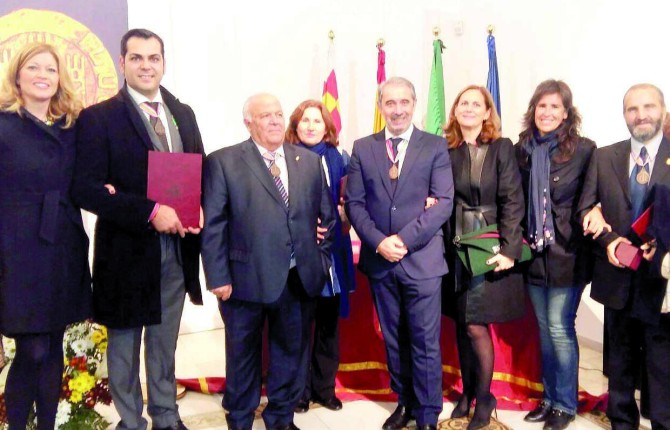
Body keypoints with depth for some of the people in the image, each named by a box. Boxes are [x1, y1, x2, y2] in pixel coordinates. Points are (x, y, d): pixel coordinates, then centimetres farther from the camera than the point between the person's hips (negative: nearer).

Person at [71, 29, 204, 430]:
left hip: (177, 247, 5)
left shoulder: (184, 113, 8)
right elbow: (86, 189, -15)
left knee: (165, 342, 18)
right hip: (127, 249, -4)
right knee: (124, 344, 12)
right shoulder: (98, 117, -8)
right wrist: (149, 211, -23)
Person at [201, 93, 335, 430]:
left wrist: (322, 259, 7)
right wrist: (218, 277, -11)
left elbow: (326, 215, 13)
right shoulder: (223, 162, -5)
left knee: (291, 351, 16)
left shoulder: (310, 161, 8)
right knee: (243, 354, 14)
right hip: (246, 278, -3)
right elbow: (213, 225, -7)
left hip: (299, 279, 4)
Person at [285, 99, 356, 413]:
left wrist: (345, 213, -9)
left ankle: (325, 387, 25)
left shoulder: (339, 158, 6)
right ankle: (300, 389, 19)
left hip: (332, 250, 3)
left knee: (328, 323, 11)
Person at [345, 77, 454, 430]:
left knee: (425, 342, 3)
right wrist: (379, 241, -13)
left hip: (422, 259, -2)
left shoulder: (435, 146, 0)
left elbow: (444, 202, -8)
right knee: (393, 339, 14)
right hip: (379, 259, 3)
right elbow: (354, 203, 2)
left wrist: (404, 239, -16)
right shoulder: (362, 148, 6)